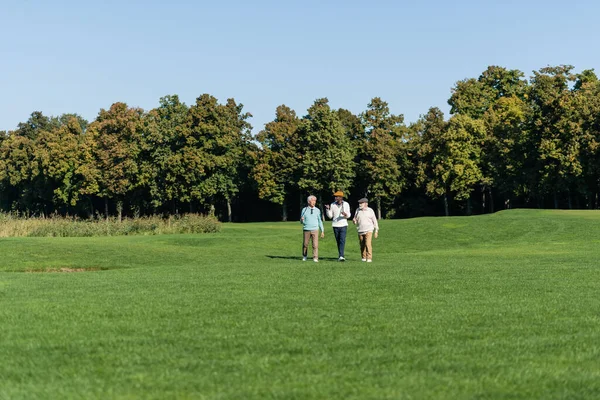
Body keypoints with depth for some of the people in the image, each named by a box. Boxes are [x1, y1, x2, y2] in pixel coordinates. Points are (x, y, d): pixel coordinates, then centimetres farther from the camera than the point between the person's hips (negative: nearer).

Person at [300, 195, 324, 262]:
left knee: (315, 245, -9)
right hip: (306, 230, 0)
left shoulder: (317, 210, 6)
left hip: (315, 230, 0)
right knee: (305, 244, 7)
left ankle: (315, 258, -5)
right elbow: (301, 222, 5)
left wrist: (322, 231, 8)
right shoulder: (304, 210, 2)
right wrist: (302, 220, -19)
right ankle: (304, 256, 27)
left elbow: (320, 221, 10)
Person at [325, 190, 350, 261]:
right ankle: (341, 255, 16)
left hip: (343, 225, -2)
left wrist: (345, 214, -25)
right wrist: (328, 209, -11)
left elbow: (348, 215, -1)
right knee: (338, 241, 6)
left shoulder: (346, 204, -1)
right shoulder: (332, 205, 3)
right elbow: (330, 216, 5)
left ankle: (341, 256, -22)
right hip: (335, 225, 2)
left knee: (342, 240, -15)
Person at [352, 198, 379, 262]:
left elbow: (374, 221, 2)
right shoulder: (358, 210, 7)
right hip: (360, 231, 4)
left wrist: (376, 231, -1)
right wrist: (354, 221, -11)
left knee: (368, 244, -16)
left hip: (368, 230, -4)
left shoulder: (370, 211, -2)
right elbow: (355, 221, 13)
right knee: (362, 245, 5)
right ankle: (364, 258, 17)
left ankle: (369, 258, -14)